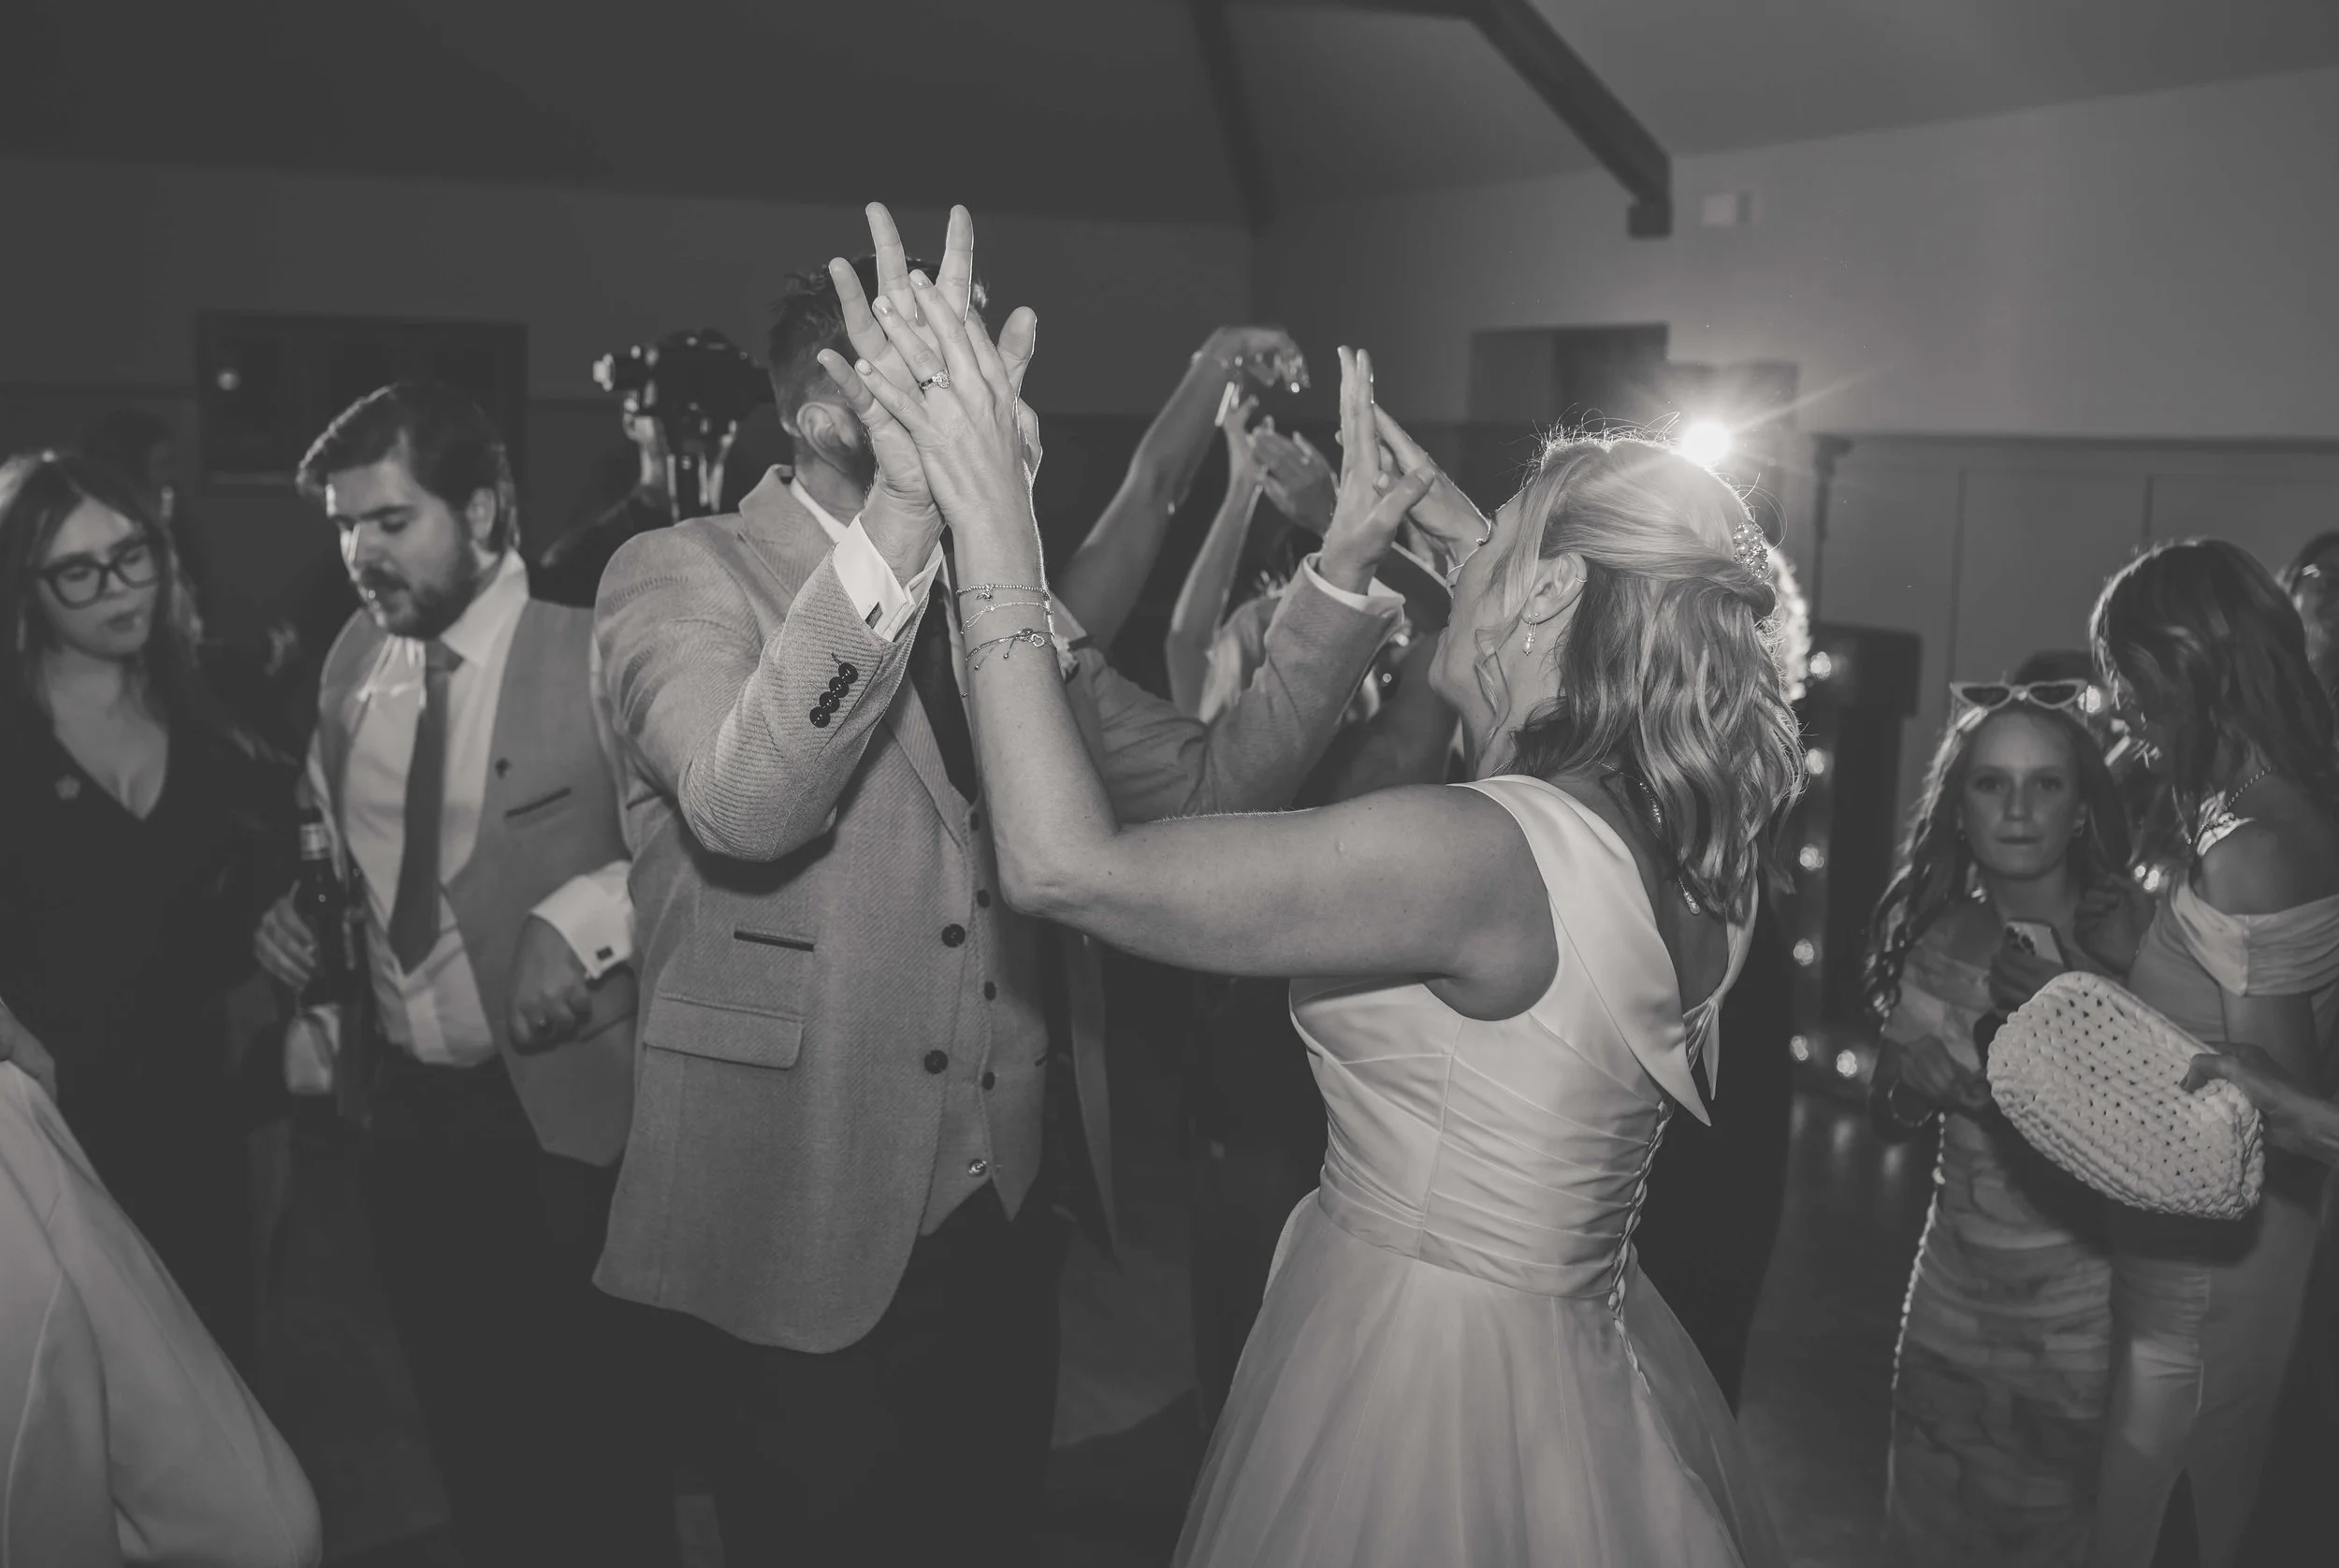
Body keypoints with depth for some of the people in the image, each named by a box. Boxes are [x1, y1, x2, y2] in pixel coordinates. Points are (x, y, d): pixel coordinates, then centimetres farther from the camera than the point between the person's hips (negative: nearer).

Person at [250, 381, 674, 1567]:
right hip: (401, 1109, 6)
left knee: (590, 1435, 8)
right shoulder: (355, 658, 4)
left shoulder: (593, 653, -14)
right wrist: (293, 902, -2)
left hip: (560, 1109, -5)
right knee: (462, 1420, 21)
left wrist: (589, 914, -30)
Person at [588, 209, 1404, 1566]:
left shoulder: (1006, 592, 7)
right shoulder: (683, 575, -9)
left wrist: (1346, 573, -10)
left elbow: (1201, 786, 0)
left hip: (1014, 1230, 6)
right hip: (797, 1250, -5)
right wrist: (906, 505, -40)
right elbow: (743, 802, -30)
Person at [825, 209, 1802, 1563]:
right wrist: (1416, 497, 24)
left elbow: (1065, 862, -29)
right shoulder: (1689, 844, -2)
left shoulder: (1484, 847, -27)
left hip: (1425, 1388, -8)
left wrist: (996, 528, -26)